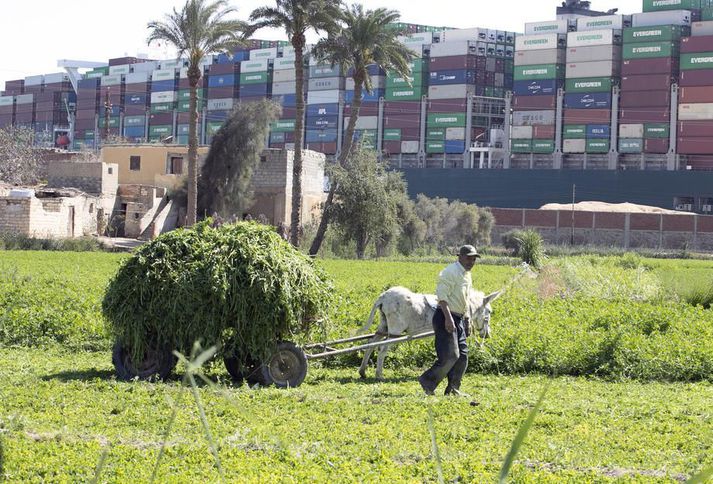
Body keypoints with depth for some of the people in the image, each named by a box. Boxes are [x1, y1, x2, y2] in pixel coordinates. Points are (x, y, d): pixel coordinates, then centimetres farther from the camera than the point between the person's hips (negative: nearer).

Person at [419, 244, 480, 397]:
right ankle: (427, 382, 0)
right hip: (446, 317, -10)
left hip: (459, 319, 10)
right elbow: (442, 295, -21)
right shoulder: (451, 272, -13)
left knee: (462, 356, 7)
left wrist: (466, 321, 24)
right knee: (450, 356, -13)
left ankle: (453, 388, 13)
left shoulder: (467, 275, 17)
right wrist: (448, 318, -29)